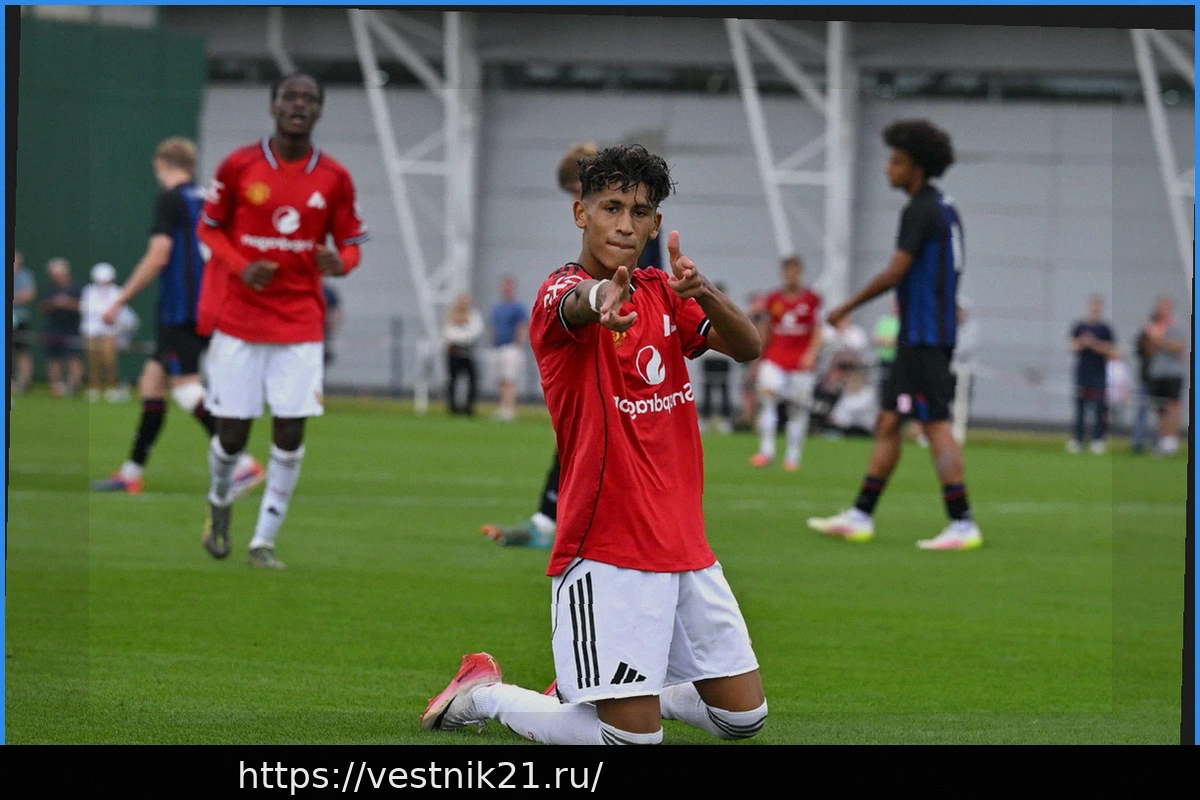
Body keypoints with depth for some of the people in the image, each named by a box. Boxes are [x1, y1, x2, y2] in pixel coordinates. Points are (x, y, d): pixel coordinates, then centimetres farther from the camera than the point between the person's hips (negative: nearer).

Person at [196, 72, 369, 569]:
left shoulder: (334, 178, 2)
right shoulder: (239, 166, -2)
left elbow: (351, 245, 9)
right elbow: (209, 228, 7)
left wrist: (338, 263, -16)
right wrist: (241, 267, -11)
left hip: (301, 322, 1)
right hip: (240, 318, -1)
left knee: (290, 432, -7)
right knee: (232, 434, -1)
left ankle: (264, 541, 4)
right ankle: (220, 503, 31)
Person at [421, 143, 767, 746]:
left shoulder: (662, 295, 11)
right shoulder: (559, 291, -10)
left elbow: (747, 348, -3)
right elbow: (573, 305, -35)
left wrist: (704, 293, -25)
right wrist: (602, 299, -61)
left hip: (685, 549, 7)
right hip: (604, 553, -7)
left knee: (744, 717, 8)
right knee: (634, 738, -10)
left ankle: (616, 687, 30)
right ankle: (486, 695, 13)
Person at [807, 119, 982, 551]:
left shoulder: (921, 211, -14)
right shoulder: (944, 208, 16)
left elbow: (895, 273, -17)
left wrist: (846, 307, -9)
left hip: (923, 336, -10)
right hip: (921, 335, 10)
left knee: (936, 425, -10)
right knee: (887, 422, 12)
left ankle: (962, 524, -11)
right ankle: (860, 518, 15)